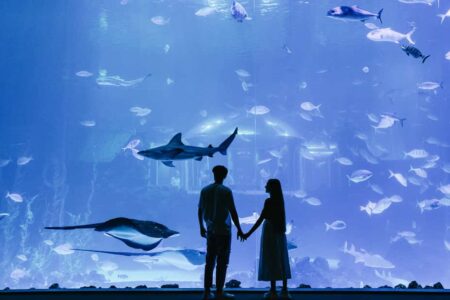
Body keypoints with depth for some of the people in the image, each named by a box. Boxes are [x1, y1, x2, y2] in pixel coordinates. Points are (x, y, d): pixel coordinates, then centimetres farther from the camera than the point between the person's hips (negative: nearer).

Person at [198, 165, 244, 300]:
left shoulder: (205, 190, 4)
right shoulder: (226, 191, -9)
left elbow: (200, 211, 8)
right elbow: (233, 212, -10)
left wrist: (201, 227, 20)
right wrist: (239, 229, -1)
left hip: (210, 230, 5)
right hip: (224, 230, -5)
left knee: (210, 261, 9)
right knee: (222, 262, 2)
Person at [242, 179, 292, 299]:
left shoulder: (269, 201, -15)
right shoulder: (280, 200, 6)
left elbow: (260, 219, -18)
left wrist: (249, 233, -17)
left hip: (270, 231, -7)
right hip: (279, 232, 7)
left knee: (271, 261, -1)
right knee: (281, 261, 8)